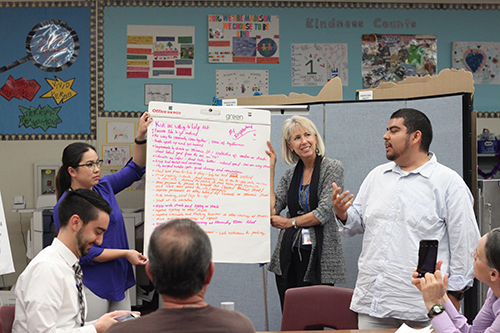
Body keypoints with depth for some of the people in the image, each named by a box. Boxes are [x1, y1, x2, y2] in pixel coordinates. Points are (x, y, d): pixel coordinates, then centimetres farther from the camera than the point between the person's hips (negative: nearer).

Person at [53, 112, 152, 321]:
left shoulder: (103, 187, 6)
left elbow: (134, 170, 17)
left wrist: (141, 137, 3)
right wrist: (125, 254, -18)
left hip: (119, 280, 7)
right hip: (92, 286, -7)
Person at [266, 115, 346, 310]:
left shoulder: (332, 168, -2)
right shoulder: (290, 174, 13)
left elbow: (324, 212, -11)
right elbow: (272, 209, 1)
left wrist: (290, 222, -2)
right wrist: (270, 169, 4)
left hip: (319, 258, -5)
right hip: (289, 257, 5)